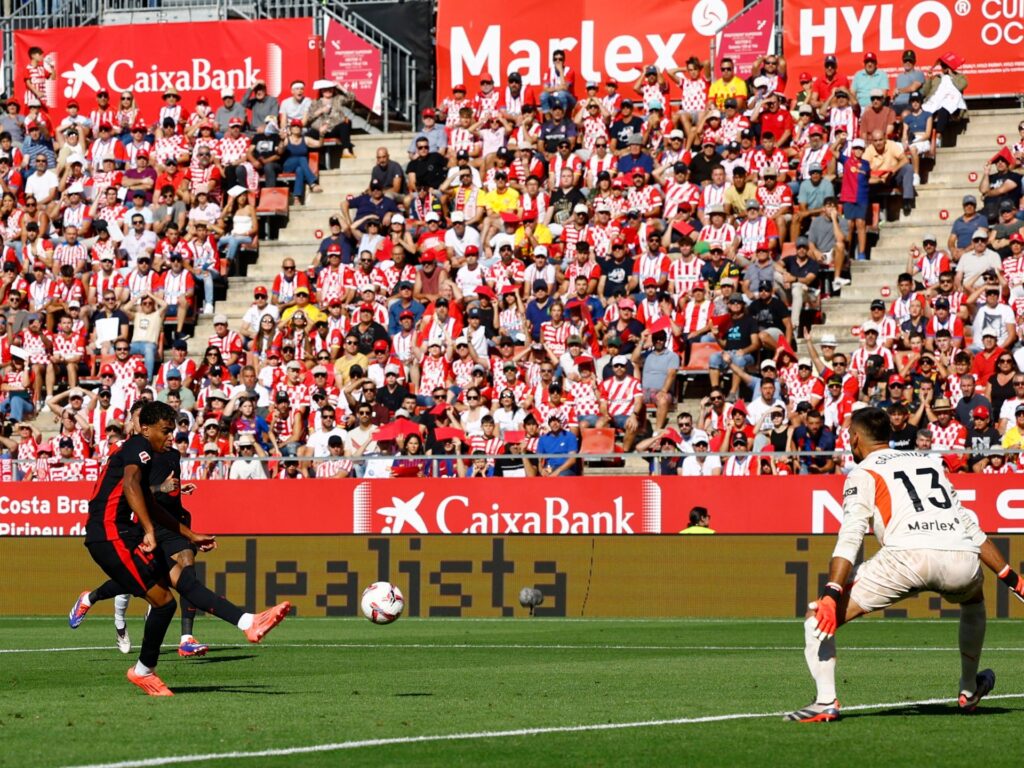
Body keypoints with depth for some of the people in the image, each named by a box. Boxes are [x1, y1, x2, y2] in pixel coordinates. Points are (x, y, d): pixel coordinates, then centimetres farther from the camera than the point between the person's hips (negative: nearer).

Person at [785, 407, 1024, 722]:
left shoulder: (863, 473, 15)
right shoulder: (931, 462, 31)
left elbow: (850, 538, 0)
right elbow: (972, 529, 31)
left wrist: (831, 594, -9)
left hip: (909, 554, -5)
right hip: (962, 559, 5)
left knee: (818, 616, 5)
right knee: (973, 600, 41)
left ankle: (825, 701, -10)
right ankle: (969, 691, 46)